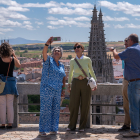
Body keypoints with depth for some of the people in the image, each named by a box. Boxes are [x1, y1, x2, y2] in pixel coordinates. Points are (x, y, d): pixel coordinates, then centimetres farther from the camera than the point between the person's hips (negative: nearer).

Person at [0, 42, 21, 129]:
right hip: (11, 82, 2)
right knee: (10, 105, 8)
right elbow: (19, 65, 17)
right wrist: (14, 55, 20)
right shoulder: (13, 59, -2)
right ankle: (10, 123, 10)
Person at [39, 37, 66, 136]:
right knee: (45, 109, -5)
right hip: (47, 89, -6)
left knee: (56, 110, 8)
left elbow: (63, 78, 23)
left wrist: (63, 89, 15)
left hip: (57, 91, 6)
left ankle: (53, 129, 18)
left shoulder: (61, 65, 16)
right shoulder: (48, 60, 0)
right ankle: (42, 130, 0)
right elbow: (44, 53, -20)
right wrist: (47, 44, -37)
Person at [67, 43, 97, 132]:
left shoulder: (87, 59, -1)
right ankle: (72, 125, 12)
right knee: (73, 104, 1)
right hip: (75, 83, 1)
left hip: (86, 83, -1)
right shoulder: (72, 61, 3)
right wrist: (69, 85, 12)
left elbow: (91, 72, 9)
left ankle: (82, 126, 11)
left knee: (85, 104, 2)